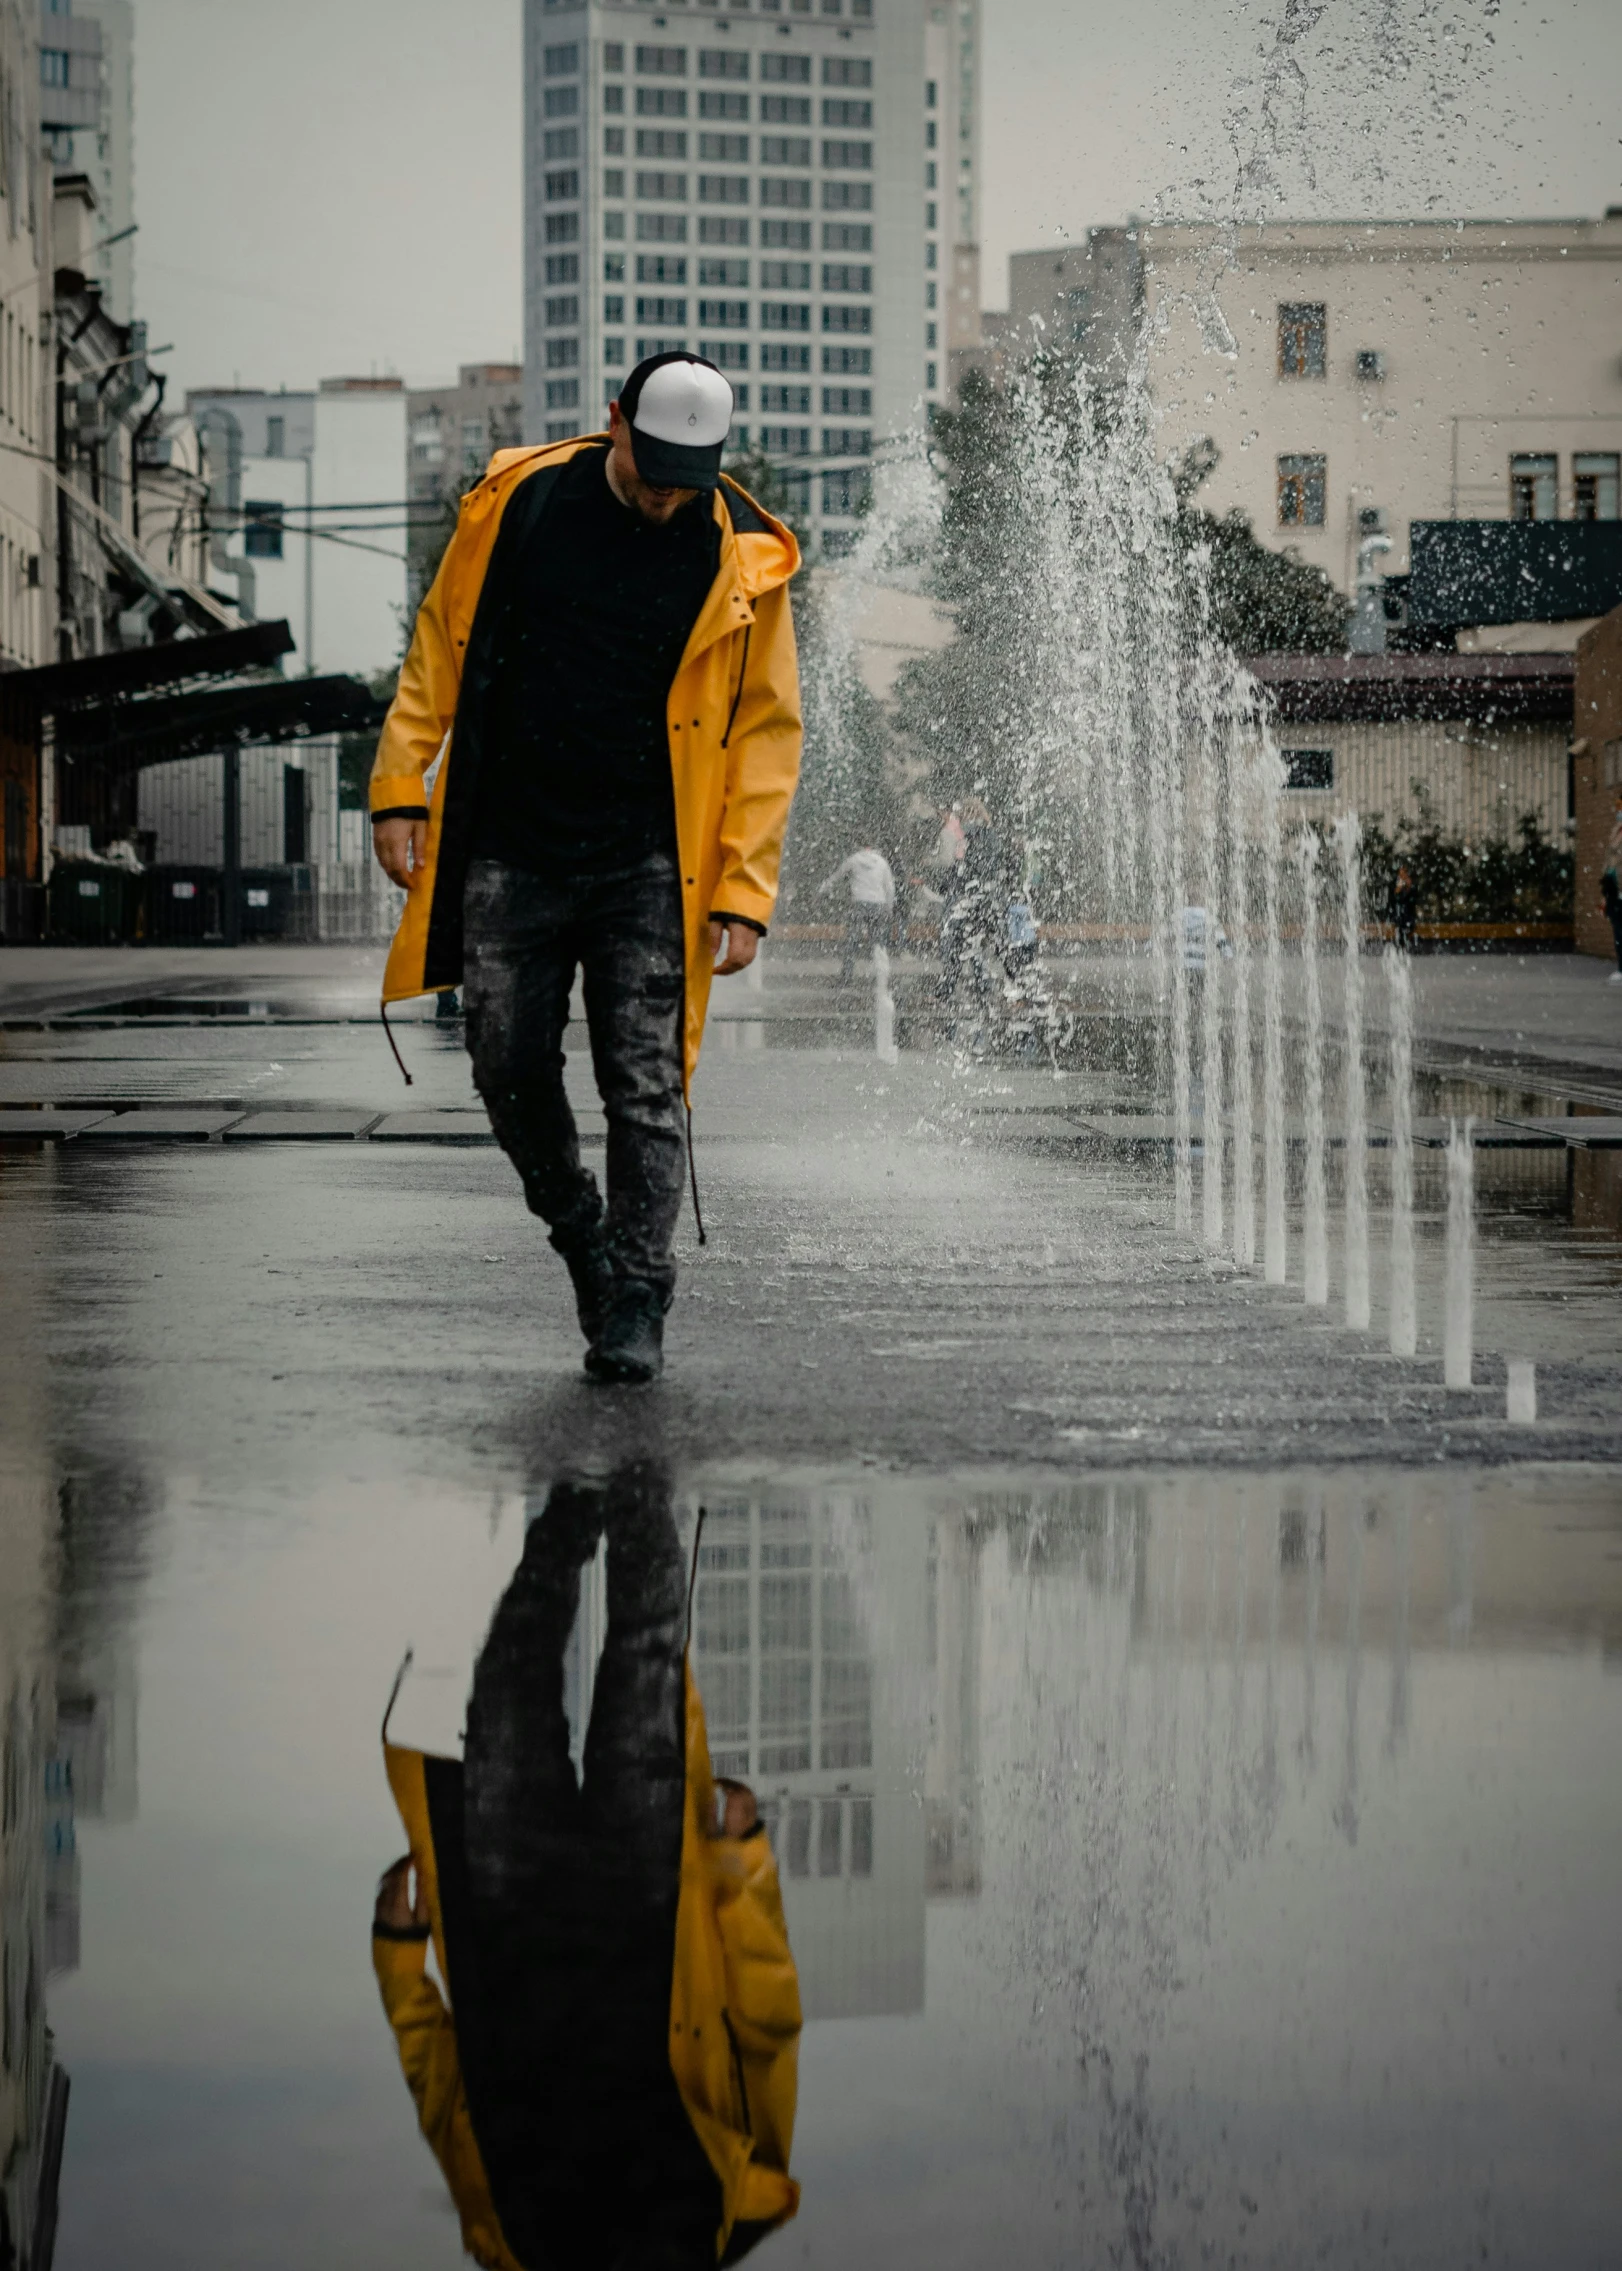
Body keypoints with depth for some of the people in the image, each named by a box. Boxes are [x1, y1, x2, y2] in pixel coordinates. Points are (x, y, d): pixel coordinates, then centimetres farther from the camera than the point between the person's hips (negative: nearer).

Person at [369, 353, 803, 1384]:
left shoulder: (742, 559, -4)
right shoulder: (519, 501, 0)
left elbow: (766, 734, -1)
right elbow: (440, 645, 10)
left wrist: (744, 892, -6)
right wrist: (401, 786, 4)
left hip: (648, 869, -2)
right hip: (508, 854, 2)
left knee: (645, 1086, -6)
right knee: (510, 1069, 2)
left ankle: (636, 1308, 1)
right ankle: (582, 1237, 27)